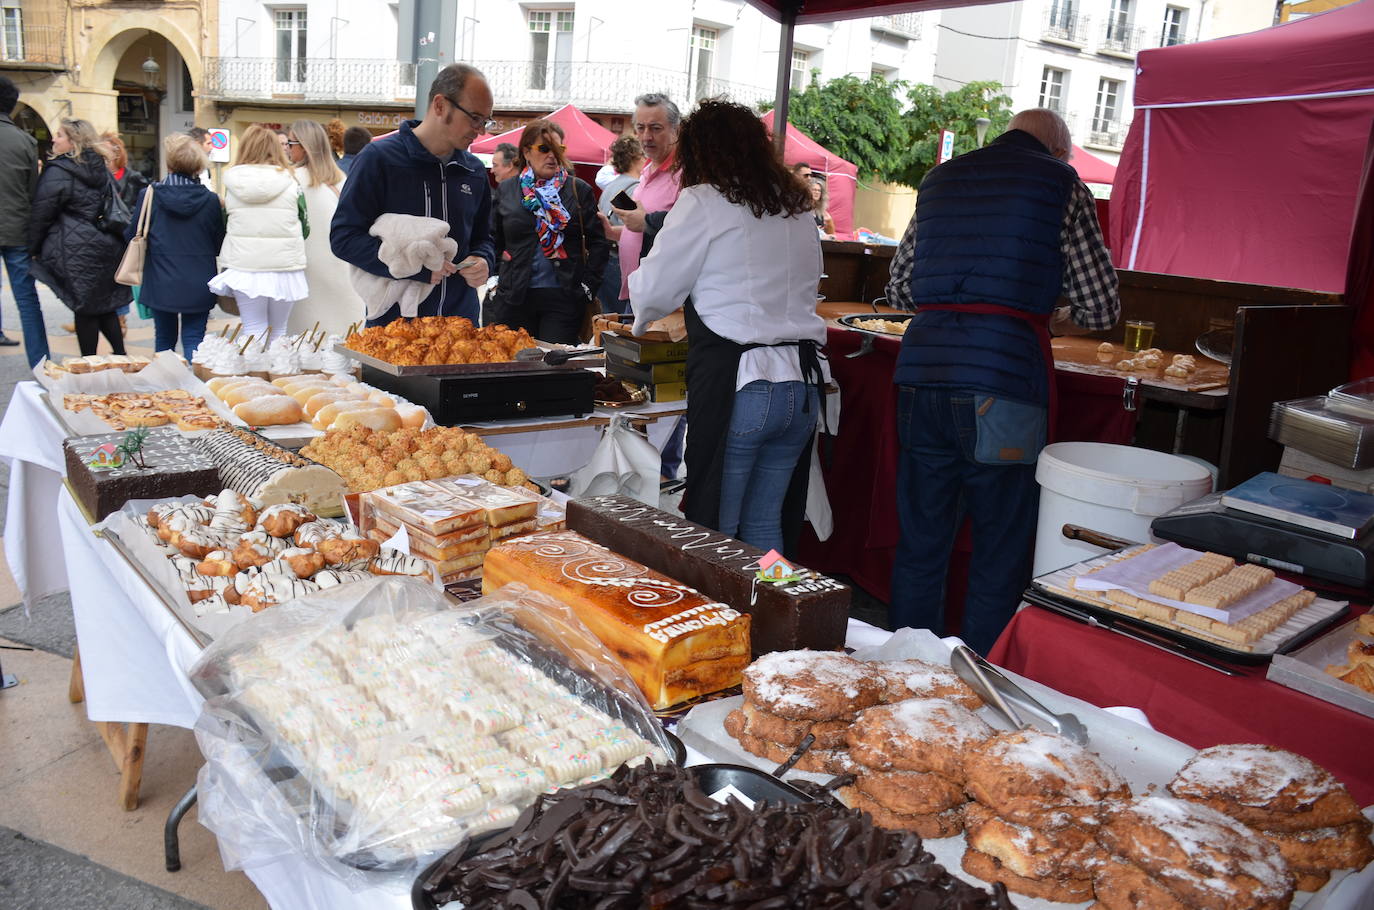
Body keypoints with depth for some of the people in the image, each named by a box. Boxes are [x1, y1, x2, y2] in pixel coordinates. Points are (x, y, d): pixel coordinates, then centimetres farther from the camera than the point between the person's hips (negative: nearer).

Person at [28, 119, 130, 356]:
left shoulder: (58, 172, -11)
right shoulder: (103, 170, 11)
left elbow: (41, 215, -9)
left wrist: (33, 248, 1)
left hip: (77, 252, -7)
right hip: (107, 247, 7)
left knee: (84, 309, 0)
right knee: (105, 304, 15)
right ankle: (120, 354, 18)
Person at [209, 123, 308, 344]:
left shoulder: (233, 180, 2)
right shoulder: (290, 182, -1)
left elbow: (224, 224, 12)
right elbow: (304, 227, 5)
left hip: (243, 265, 0)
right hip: (284, 265, 0)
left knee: (253, 331, 5)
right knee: (279, 332, 9)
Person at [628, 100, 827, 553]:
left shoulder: (704, 203, -4)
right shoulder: (797, 207, 14)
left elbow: (653, 289, 0)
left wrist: (641, 321, 23)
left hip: (738, 384, -6)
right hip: (804, 382, 6)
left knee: (715, 528, 5)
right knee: (765, 525, 15)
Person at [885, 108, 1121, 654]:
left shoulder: (941, 178, 20)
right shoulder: (1060, 182, 6)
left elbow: (899, 290, 24)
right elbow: (1101, 308, 6)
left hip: (922, 369, 5)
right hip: (1002, 378, -5)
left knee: (920, 543, 13)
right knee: (1000, 554, 6)